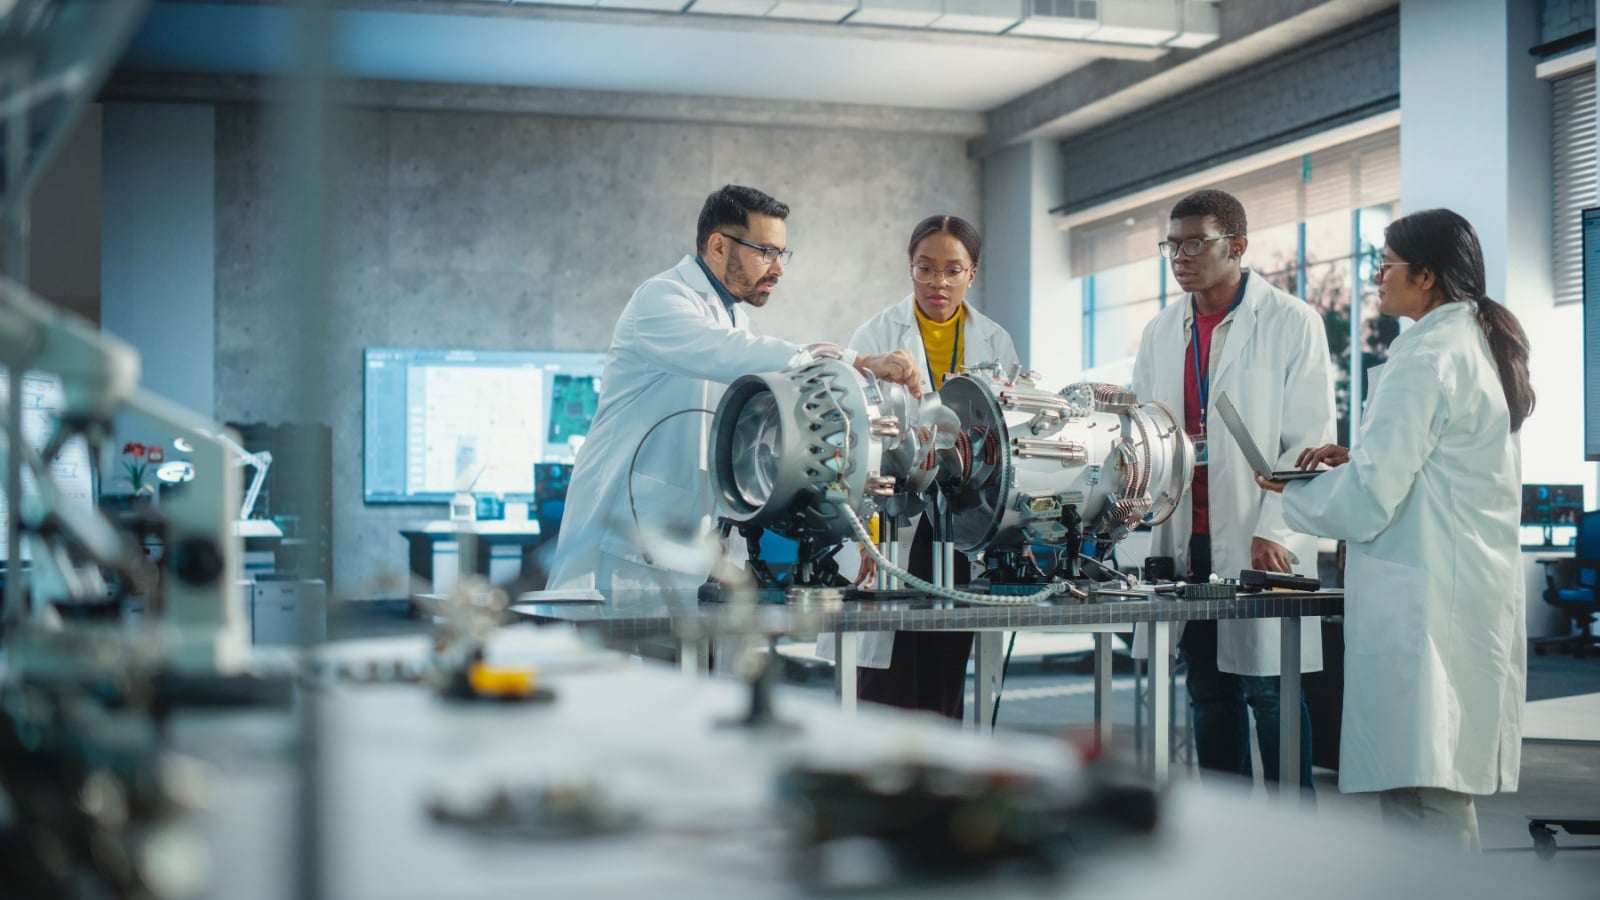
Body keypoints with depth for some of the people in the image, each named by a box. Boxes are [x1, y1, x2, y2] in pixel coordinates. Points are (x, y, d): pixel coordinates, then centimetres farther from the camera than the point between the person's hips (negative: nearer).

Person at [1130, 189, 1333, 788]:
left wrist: (1274, 531, -15)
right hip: (1185, 543, 5)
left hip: (1260, 544, -5)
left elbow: (1311, 439, -7)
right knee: (1209, 696, 9)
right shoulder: (1161, 333, 14)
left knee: (1268, 693, -4)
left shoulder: (1291, 323, -2)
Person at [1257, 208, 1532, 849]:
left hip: (1423, 599, -10)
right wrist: (1355, 457, 16)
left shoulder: (1425, 357, -14)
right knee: (1443, 792, 14)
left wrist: (1292, 490, 0)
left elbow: (1368, 500, -16)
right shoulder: (1482, 346, 16)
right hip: (1480, 596, 10)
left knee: (1421, 801, -8)